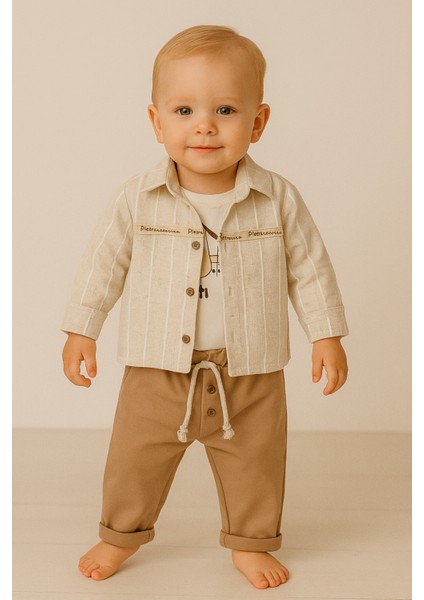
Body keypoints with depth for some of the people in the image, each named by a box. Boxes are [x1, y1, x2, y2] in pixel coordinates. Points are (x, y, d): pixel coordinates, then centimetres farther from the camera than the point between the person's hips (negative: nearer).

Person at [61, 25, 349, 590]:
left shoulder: (279, 199, -9)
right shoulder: (140, 198, -10)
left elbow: (309, 267, 2)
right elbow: (104, 260, 0)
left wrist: (327, 335, 3)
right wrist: (81, 330, 2)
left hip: (249, 378, 0)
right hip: (157, 372, 0)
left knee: (255, 465, 15)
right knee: (135, 459, 14)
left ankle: (251, 543, 39)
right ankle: (121, 534, 39)